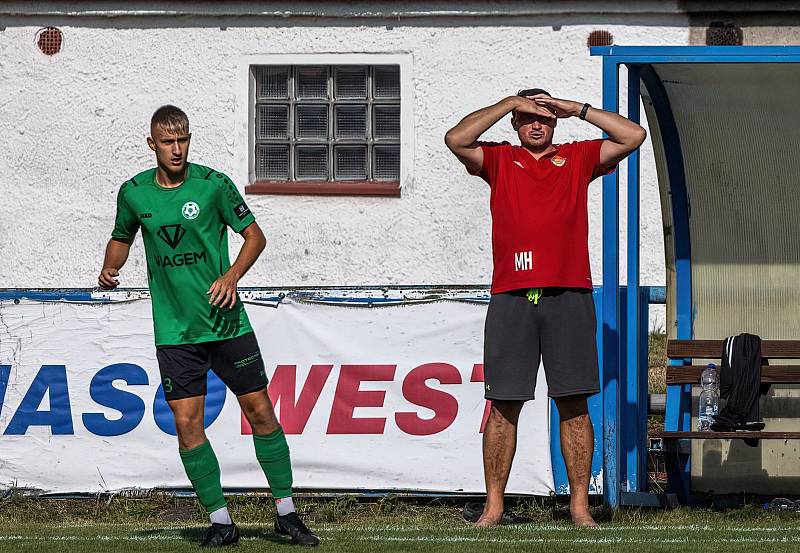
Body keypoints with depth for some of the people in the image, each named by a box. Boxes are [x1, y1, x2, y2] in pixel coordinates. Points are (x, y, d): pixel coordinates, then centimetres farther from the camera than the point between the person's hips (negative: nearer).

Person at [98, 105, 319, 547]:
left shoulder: (213, 184, -6)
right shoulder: (133, 192, 1)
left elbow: (254, 236, 1)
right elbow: (122, 238, 19)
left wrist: (231, 276, -15)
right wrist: (109, 269, -1)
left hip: (227, 323, -1)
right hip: (174, 332, 1)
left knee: (259, 410, 2)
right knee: (187, 423, -5)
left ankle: (286, 512, 14)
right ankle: (220, 520, 5)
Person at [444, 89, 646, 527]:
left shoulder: (578, 158, 15)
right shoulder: (499, 160, 13)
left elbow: (634, 136, 7)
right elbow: (455, 139, -2)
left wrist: (578, 109, 6)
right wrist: (510, 103, 2)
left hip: (568, 296, 0)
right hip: (510, 298, 0)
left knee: (573, 404, 0)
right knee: (503, 405, -1)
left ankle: (579, 505, 3)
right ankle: (493, 506, 3)